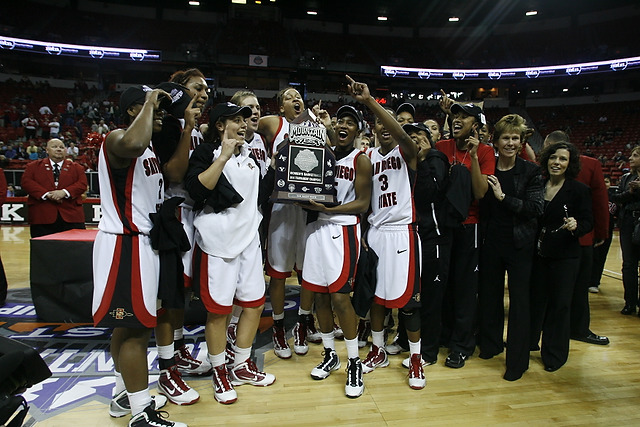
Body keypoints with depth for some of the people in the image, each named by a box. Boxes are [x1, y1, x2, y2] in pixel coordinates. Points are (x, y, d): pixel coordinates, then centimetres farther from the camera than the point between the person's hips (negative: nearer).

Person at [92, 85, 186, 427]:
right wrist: (149, 103, -22)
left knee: (127, 325, 17)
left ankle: (125, 395, 31)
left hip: (141, 240, 10)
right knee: (136, 328, -5)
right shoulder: (117, 139, -14)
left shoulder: (147, 147, 17)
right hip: (125, 242, -10)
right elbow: (133, 145, -39)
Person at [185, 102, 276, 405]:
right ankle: (220, 374, 22)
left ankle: (242, 367, 29)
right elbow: (196, 189, -21)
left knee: (255, 303, 10)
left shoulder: (249, 155, 16)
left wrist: (274, 164, 11)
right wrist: (223, 157, -22)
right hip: (218, 240, -7)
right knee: (218, 309, 2)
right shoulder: (206, 152, -5)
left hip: (249, 236, 7)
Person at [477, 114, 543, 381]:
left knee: (519, 301, 3)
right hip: (491, 242, 2)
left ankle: (517, 361, 16)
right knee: (489, 294, 14)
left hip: (520, 245, -2)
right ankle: (490, 344, 35)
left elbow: (536, 208, -12)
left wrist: (504, 197, -17)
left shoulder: (531, 171, -3)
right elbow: (479, 204, 5)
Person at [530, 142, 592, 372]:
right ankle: (528, 343, 30)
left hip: (565, 256, -3)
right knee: (536, 299, 12)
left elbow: (588, 222, -6)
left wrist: (576, 226, -26)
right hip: (538, 254, 3)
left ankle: (554, 355, 20)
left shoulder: (579, 189, -6)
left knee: (559, 304, 4)